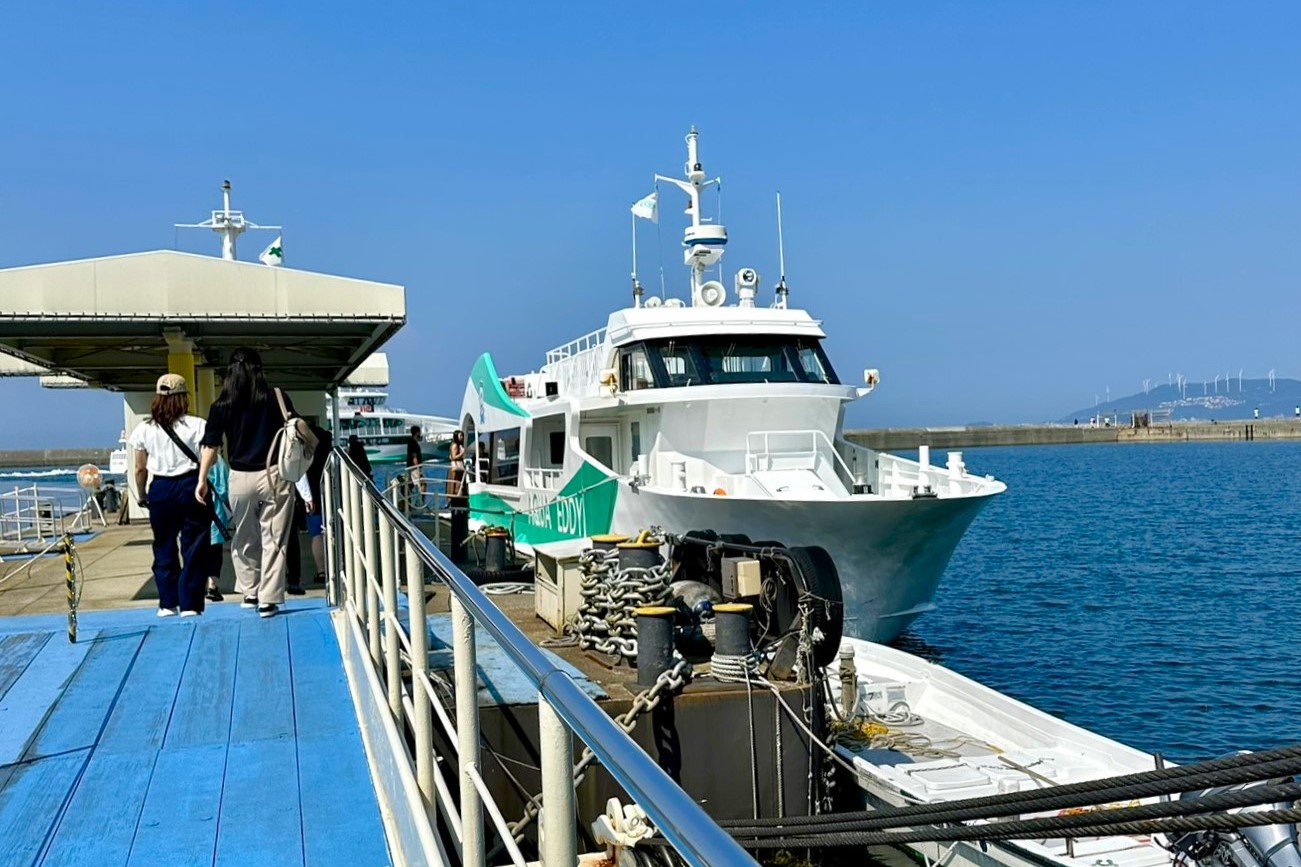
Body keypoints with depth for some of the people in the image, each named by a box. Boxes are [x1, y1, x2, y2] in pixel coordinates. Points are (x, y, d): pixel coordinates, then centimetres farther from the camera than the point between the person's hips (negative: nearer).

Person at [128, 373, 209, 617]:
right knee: (193, 546, 4)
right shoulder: (196, 425, -5)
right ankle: (189, 604, 3)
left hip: (161, 489, 2)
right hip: (191, 486, -2)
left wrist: (141, 495, 18)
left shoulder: (144, 429, 1)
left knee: (164, 545, 14)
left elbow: (140, 469, 6)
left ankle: (168, 603, 18)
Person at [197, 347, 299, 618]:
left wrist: (202, 479, 9)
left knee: (245, 539, 20)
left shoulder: (222, 405, 2)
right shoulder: (276, 396, -2)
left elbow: (211, 446, 2)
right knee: (273, 539, 3)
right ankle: (268, 601, 3)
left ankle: (249, 593, 27)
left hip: (240, 478, 2)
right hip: (273, 474, -2)